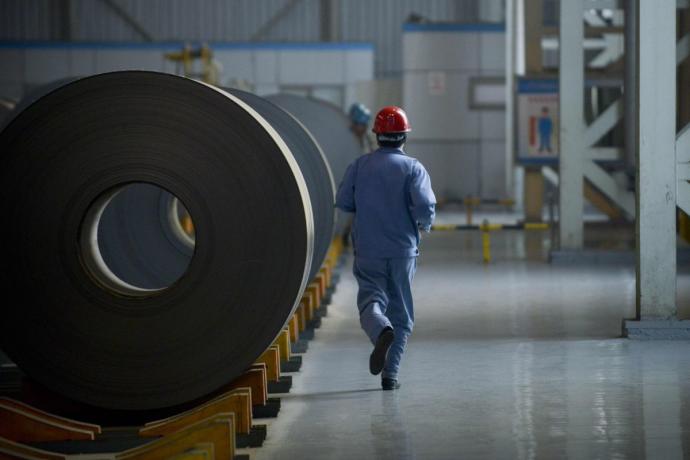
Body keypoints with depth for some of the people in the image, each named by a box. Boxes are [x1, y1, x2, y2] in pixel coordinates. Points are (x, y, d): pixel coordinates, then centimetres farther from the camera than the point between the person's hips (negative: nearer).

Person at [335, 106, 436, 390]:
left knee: (371, 299, 0)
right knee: (400, 312, 9)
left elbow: (343, 202, 2)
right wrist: (425, 225, 4)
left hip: (368, 249, 1)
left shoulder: (360, 166, 1)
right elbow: (424, 206, -17)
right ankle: (390, 373, 5)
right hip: (403, 250, 0)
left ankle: (381, 330, -36)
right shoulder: (413, 168, -5)